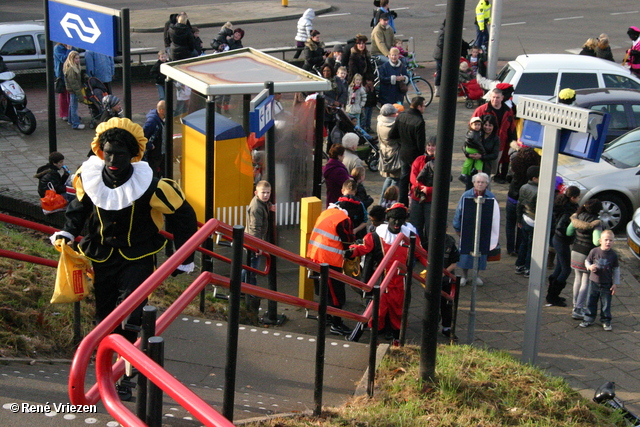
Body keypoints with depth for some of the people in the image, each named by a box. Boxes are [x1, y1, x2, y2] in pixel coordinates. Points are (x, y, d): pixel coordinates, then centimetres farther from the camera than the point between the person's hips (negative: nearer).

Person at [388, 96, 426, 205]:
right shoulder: (419, 121, -24)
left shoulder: (400, 116, -5)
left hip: (403, 154, 6)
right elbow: (421, 144, -22)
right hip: (415, 155, -6)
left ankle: (402, 203, 23)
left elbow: (391, 135, -1)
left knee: (403, 179, 17)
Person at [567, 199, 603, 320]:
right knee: (586, 283, 4)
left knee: (578, 279, 21)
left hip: (576, 251, 6)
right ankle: (578, 310, 2)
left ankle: (576, 305, 32)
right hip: (588, 255, -6)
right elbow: (596, 241, -28)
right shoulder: (596, 222, -20)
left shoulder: (578, 217, -2)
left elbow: (569, 232, 9)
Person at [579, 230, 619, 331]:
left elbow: (616, 269, 2)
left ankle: (606, 321, 21)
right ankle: (589, 319, 23)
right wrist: (590, 267, -17)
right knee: (591, 302, 10)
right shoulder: (594, 251, -10)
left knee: (606, 303, 7)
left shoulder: (613, 255, -7)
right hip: (594, 282, 0)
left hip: (607, 284, 0)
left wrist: (615, 283, 0)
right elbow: (587, 261, 5)